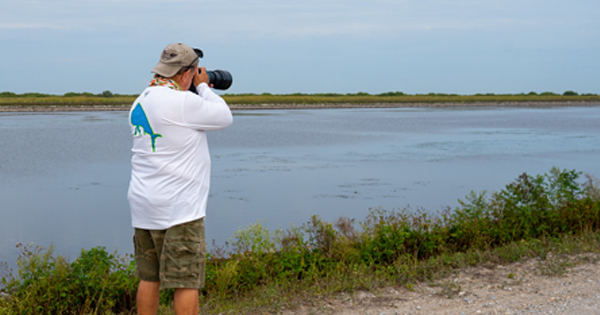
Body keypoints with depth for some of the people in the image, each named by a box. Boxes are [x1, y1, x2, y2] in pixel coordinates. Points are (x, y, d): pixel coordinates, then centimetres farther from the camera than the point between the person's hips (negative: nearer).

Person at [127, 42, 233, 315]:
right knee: (186, 282, -1)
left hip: (143, 205, 9)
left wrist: (198, 91, 22)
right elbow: (224, 118, -3)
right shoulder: (183, 102, -16)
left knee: (149, 277, 14)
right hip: (177, 208, -9)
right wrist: (203, 87, 9)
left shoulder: (141, 102, 11)